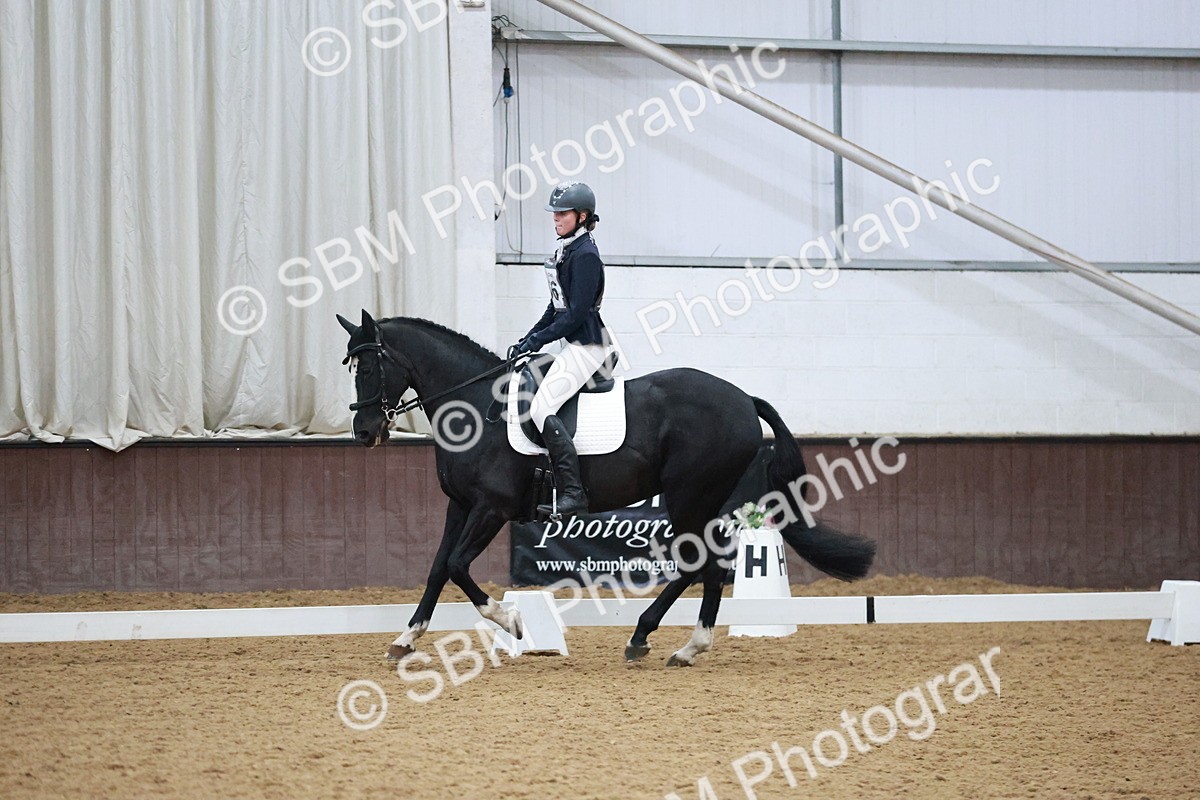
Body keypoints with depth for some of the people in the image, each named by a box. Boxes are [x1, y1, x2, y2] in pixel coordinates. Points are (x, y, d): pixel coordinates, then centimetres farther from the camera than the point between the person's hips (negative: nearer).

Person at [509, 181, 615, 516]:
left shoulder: (585, 255, -15)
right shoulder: (565, 251, 14)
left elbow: (577, 313, -20)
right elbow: (557, 306, 20)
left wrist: (537, 340, -17)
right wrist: (529, 340, 12)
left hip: (587, 346, -11)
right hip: (575, 346, 11)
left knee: (542, 407, -21)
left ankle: (574, 494, -27)